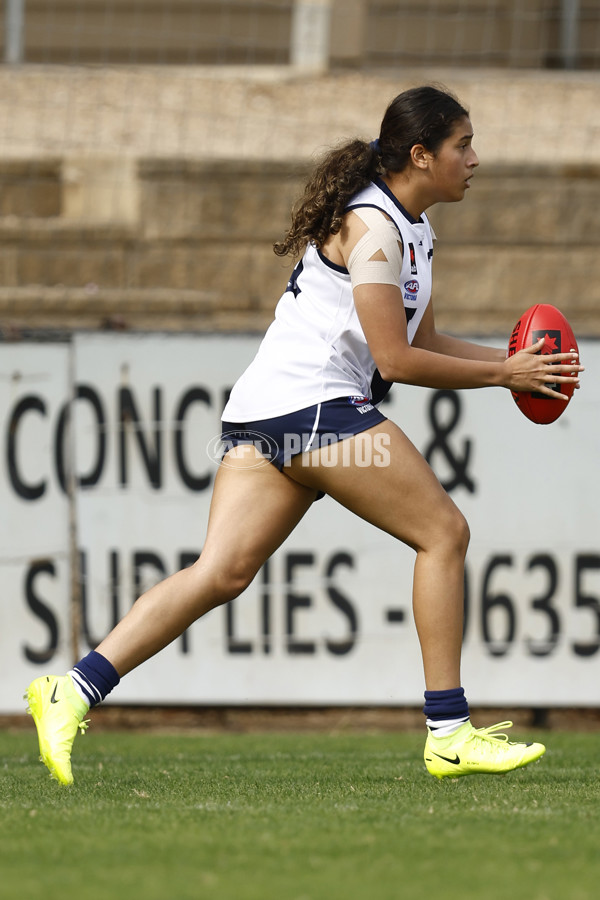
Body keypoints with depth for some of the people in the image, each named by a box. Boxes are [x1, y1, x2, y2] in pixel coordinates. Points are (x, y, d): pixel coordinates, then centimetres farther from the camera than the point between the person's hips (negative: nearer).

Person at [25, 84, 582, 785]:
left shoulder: (405, 226, 21)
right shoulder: (373, 228, -11)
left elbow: (420, 341, 27)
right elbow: (396, 360, -14)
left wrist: (510, 364, 15)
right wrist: (502, 374, -7)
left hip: (263, 412, 10)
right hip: (313, 405, -10)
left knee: (222, 572, -2)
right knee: (444, 532, -4)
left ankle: (74, 691, -13)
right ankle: (449, 733, -4)